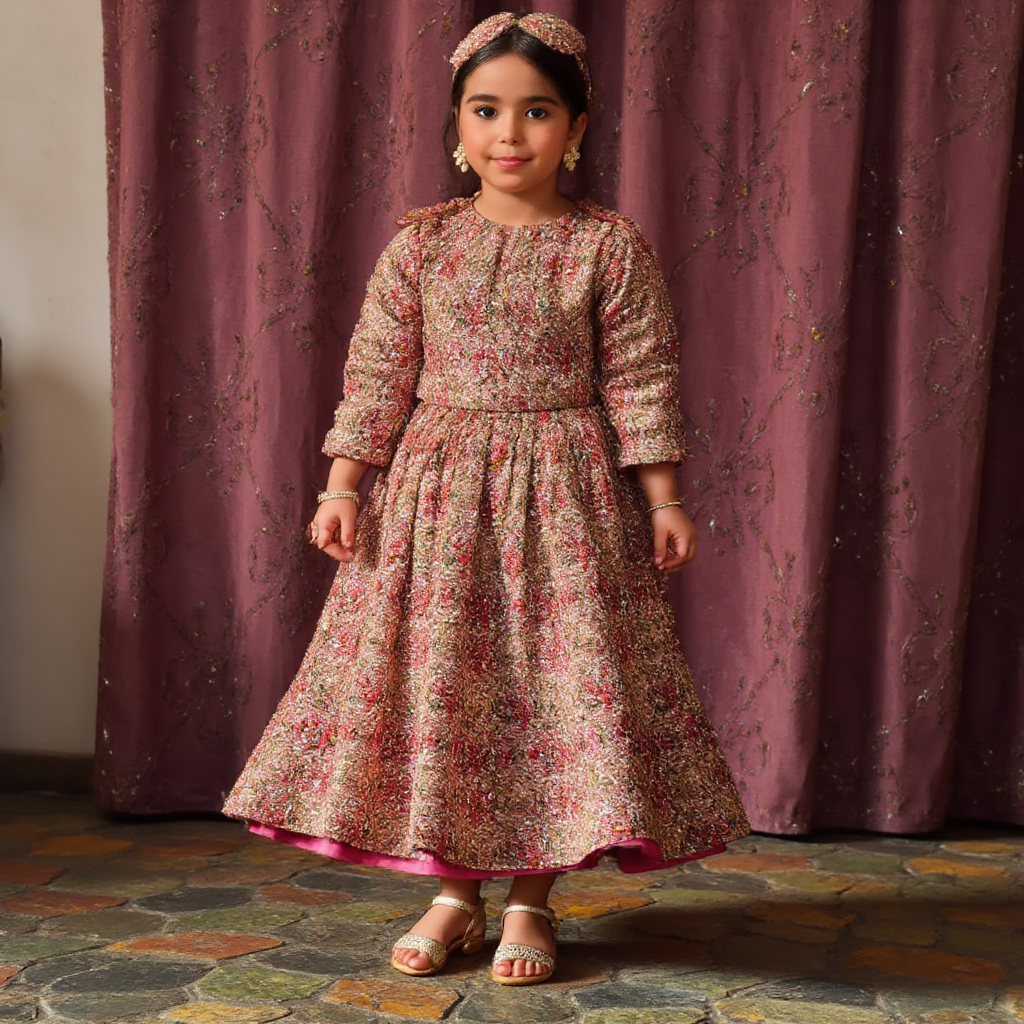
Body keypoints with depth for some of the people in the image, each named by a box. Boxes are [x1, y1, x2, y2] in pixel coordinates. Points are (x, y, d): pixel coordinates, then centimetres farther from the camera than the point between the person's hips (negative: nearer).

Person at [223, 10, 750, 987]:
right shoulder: (419, 243, 2)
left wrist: (663, 498, -3)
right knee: (436, 677, 4)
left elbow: (640, 380, -1)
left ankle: (531, 897, 15)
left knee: (562, 675, -1)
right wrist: (343, 486, -1)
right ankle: (456, 890, 19)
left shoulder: (610, 245, -2)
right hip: (437, 489, 2)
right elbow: (377, 375, 4)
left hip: (564, 496, -1)